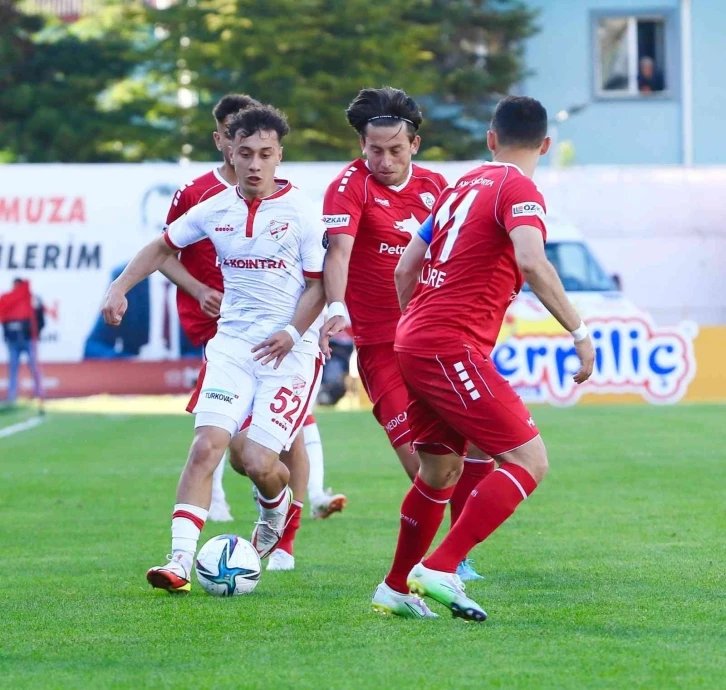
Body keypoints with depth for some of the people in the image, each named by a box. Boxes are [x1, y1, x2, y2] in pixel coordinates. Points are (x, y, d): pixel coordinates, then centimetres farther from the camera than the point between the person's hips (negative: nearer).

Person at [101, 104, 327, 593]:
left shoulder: (301, 212, -7)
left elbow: (319, 284, -3)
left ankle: (278, 506, 27)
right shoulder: (216, 210, 5)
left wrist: (292, 333, -16)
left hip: (289, 351, -3)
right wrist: (120, 288, 8)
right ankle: (181, 561, -16)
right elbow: (163, 248, 19)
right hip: (233, 342, 3)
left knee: (258, 461, -10)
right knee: (207, 446, -14)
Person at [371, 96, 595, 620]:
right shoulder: (519, 190, -7)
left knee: (441, 470, 22)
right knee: (530, 461, -11)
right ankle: (440, 569, -18)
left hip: (414, 342, 9)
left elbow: (405, 268, 24)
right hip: (453, 348, -9)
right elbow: (532, 264, -25)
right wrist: (579, 331, -22)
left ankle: (397, 589, 30)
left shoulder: (462, 187, 18)